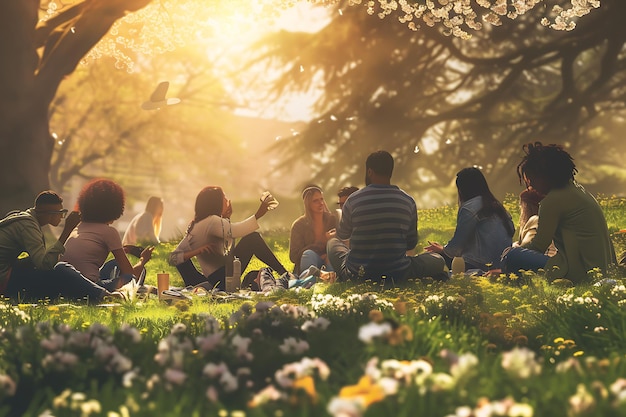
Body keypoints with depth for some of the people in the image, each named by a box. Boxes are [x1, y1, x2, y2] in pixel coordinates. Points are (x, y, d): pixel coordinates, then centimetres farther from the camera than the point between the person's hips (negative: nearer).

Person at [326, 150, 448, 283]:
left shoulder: (353, 200, -9)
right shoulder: (408, 201, -6)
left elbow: (342, 235, 10)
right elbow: (411, 244, 5)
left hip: (356, 274, 1)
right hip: (397, 274, -1)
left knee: (333, 241, 30)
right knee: (437, 260, 22)